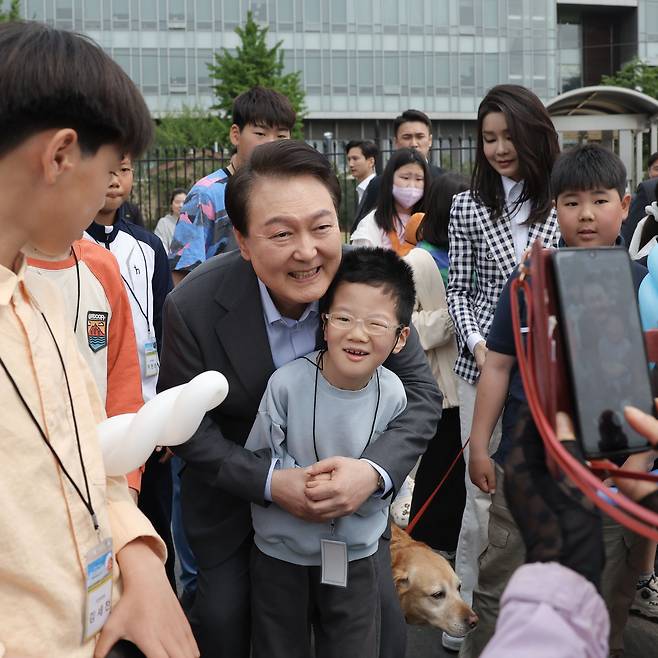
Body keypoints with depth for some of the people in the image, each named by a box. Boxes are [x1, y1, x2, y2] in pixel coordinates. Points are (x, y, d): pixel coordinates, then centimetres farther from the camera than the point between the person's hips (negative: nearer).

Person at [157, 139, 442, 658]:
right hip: (236, 492, -1)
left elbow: (420, 395, -15)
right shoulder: (194, 307, -25)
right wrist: (270, 482, -29)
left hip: (350, 491, 1)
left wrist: (374, 471, -33)